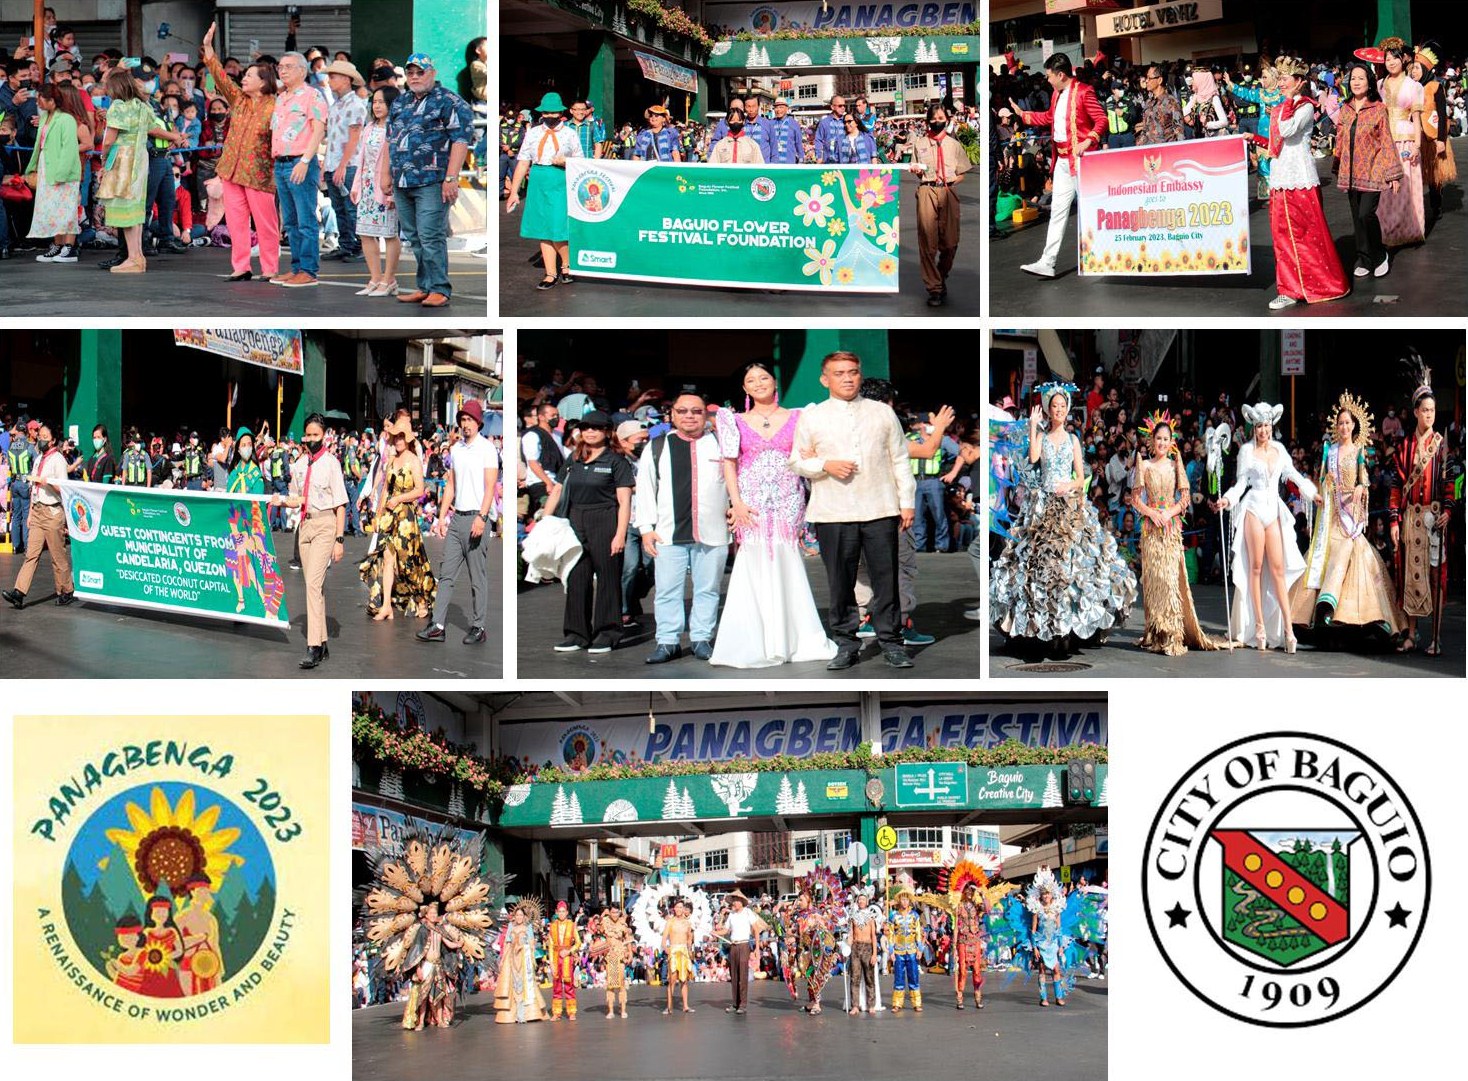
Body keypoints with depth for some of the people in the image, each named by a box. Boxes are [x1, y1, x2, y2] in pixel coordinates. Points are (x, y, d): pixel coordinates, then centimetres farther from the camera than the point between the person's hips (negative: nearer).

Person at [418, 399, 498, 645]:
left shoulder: (487, 448, -5)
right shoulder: (455, 449, 15)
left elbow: (490, 486, -12)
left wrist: (481, 517, -21)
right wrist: (442, 517, 13)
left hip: (475, 517, -7)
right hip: (456, 517, 7)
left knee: (478, 577, -2)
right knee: (447, 573, 4)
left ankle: (479, 627, 4)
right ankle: (438, 625, 3)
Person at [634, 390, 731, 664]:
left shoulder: (721, 445, 6)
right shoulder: (657, 447, 8)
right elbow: (645, 489, 8)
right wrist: (646, 528, 2)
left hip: (712, 533, 0)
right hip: (669, 534, 1)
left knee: (707, 589, 5)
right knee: (668, 590, 2)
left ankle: (702, 639, 14)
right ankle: (668, 642, 9)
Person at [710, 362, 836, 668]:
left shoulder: (796, 418, 8)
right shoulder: (737, 422, 8)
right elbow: (729, 463, 3)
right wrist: (737, 502, -7)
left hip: (788, 503, 0)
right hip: (753, 504, 0)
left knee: (787, 569, 0)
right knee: (756, 571, -3)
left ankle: (793, 638, 7)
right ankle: (756, 643, 1)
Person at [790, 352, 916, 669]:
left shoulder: (883, 413, 11)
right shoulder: (811, 417, 7)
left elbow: (900, 460, 11)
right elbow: (797, 462, 9)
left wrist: (907, 502, 6)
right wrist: (826, 465, -9)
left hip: (880, 511, 0)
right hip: (833, 513, 0)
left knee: (885, 578, 0)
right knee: (840, 582, 2)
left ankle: (891, 642, 7)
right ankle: (845, 643, 11)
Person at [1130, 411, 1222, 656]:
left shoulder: (1175, 464, 8)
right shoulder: (1144, 465, 7)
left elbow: (1186, 496, 5)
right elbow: (1135, 498, 4)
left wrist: (1170, 512, -10)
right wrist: (1151, 513, -12)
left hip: (1172, 525, 0)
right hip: (1151, 526, 0)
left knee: (1171, 576, -7)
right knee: (1152, 577, -2)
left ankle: (1173, 635, -8)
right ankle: (1155, 635, 2)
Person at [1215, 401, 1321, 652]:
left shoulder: (1279, 448, 10)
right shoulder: (1247, 450, 2)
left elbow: (1293, 474, 18)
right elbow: (1241, 482, 1)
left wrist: (1313, 493, 17)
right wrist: (1227, 499, -15)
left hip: (1274, 510, 3)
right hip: (1254, 508, -3)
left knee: (1278, 569, -2)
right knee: (1255, 567, -1)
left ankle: (1287, 627, -6)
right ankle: (1259, 625, 2)